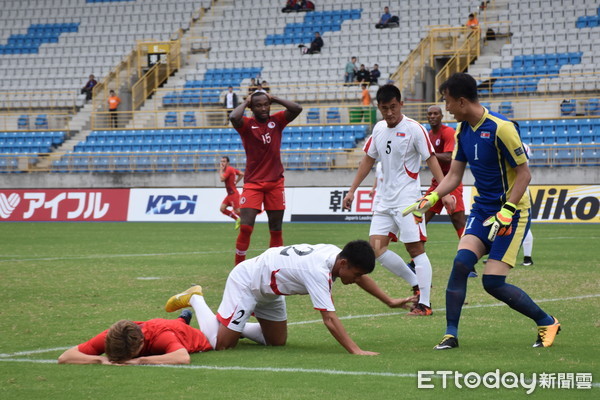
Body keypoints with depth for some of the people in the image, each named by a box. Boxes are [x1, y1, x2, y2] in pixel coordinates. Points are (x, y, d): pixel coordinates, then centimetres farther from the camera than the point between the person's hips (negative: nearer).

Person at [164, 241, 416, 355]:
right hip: (246, 282, -9)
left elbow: (361, 276, 12)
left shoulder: (337, 254, -11)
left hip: (269, 289, 9)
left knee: (277, 342, 10)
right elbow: (329, 319, -41)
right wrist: (355, 351, -46)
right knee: (221, 344, -12)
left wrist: (390, 301, 13)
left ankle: (226, 323, 23)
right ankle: (195, 299, 12)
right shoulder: (318, 272, -37)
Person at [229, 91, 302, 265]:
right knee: (245, 227, -12)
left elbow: (297, 109, -10)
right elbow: (234, 117, -25)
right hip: (253, 184, -3)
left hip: (275, 183, 3)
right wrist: (245, 103, -8)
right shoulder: (247, 124, -3)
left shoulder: (277, 121, 5)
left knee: (276, 229, 5)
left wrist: (274, 99, -3)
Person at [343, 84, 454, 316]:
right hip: (385, 199, 7)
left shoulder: (413, 129, -10)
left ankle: (424, 303, -8)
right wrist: (352, 190, 19)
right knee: (376, 246, -1)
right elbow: (368, 159, 20)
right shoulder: (379, 129, 10)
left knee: (415, 248, -9)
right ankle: (416, 285, 12)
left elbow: (430, 159, -12)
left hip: (408, 199, -7)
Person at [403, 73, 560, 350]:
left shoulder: (500, 128, -19)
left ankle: (546, 323, 10)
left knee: (493, 283, -11)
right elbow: (454, 176, 12)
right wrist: (430, 198, -3)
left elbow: (524, 173, -16)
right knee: (461, 262, -15)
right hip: (482, 210, 6)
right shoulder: (462, 130, 5)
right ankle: (451, 334, -7)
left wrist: (506, 212, -23)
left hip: (512, 212, -6)